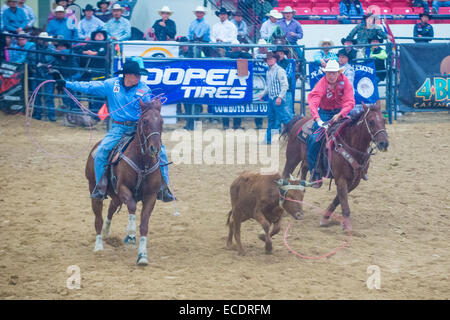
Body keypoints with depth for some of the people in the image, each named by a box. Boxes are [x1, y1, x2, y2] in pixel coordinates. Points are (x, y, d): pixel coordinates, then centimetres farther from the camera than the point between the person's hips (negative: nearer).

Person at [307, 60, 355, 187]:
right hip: (324, 113, -1)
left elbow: (350, 102, -16)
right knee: (314, 139, -21)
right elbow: (313, 102, -29)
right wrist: (318, 120, -43)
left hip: (341, 112, 1)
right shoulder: (322, 84, -15)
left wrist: (340, 115, -32)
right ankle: (315, 175, -9)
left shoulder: (345, 82, -9)